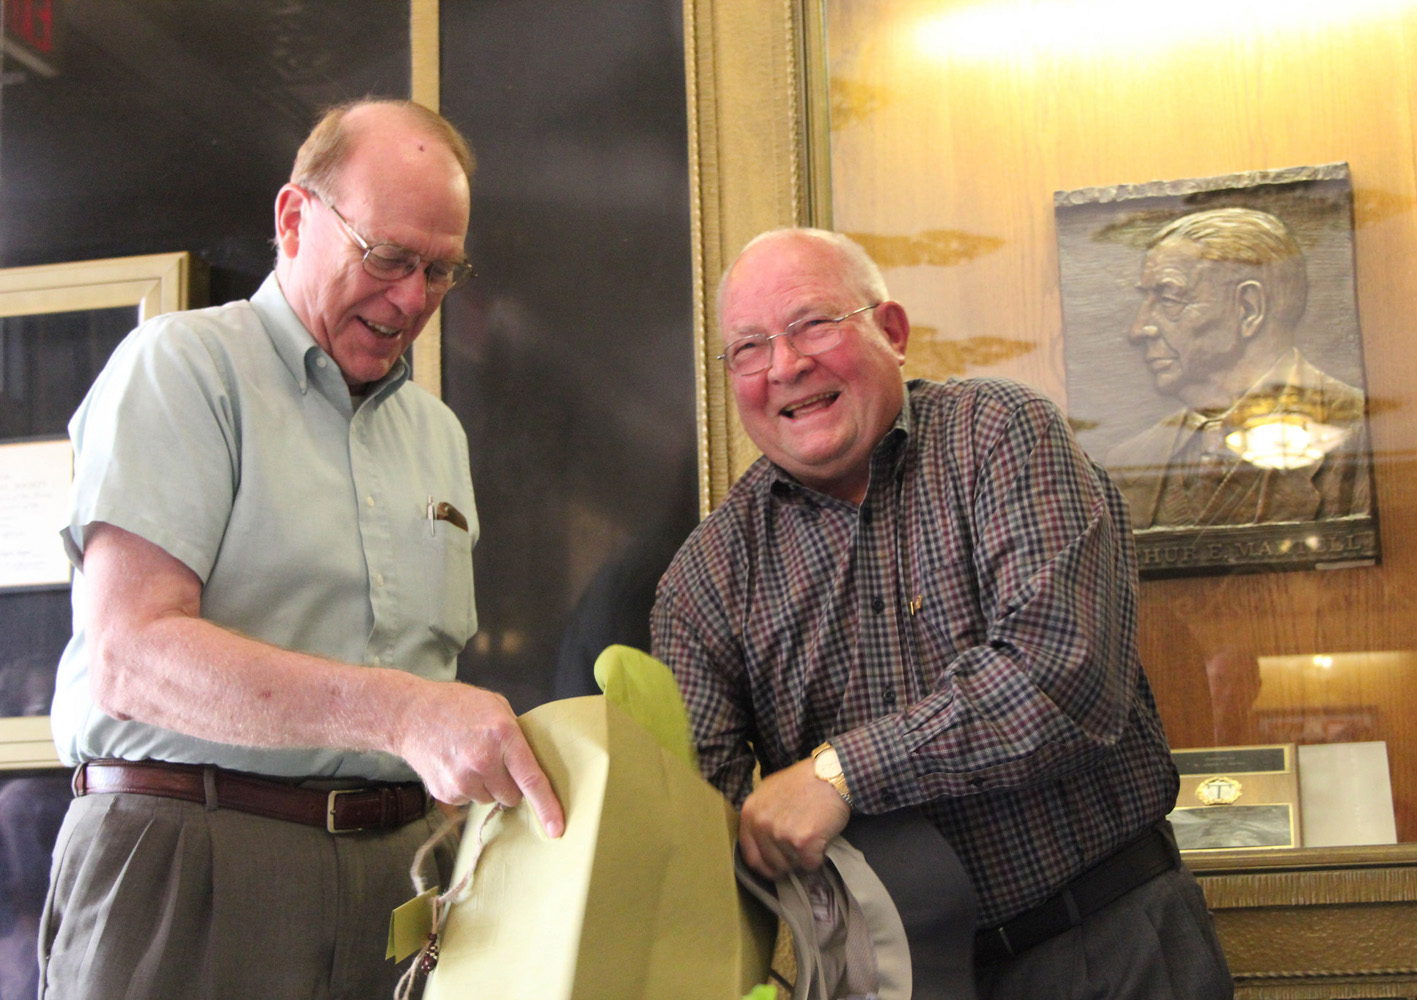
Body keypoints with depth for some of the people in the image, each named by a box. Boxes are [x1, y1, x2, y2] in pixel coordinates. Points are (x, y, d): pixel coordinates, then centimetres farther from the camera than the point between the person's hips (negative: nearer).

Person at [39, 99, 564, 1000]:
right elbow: (130, 655, -16)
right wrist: (399, 711, -25)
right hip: (193, 851, -5)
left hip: (399, 870, 6)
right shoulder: (182, 367, -2)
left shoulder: (437, 432, 20)